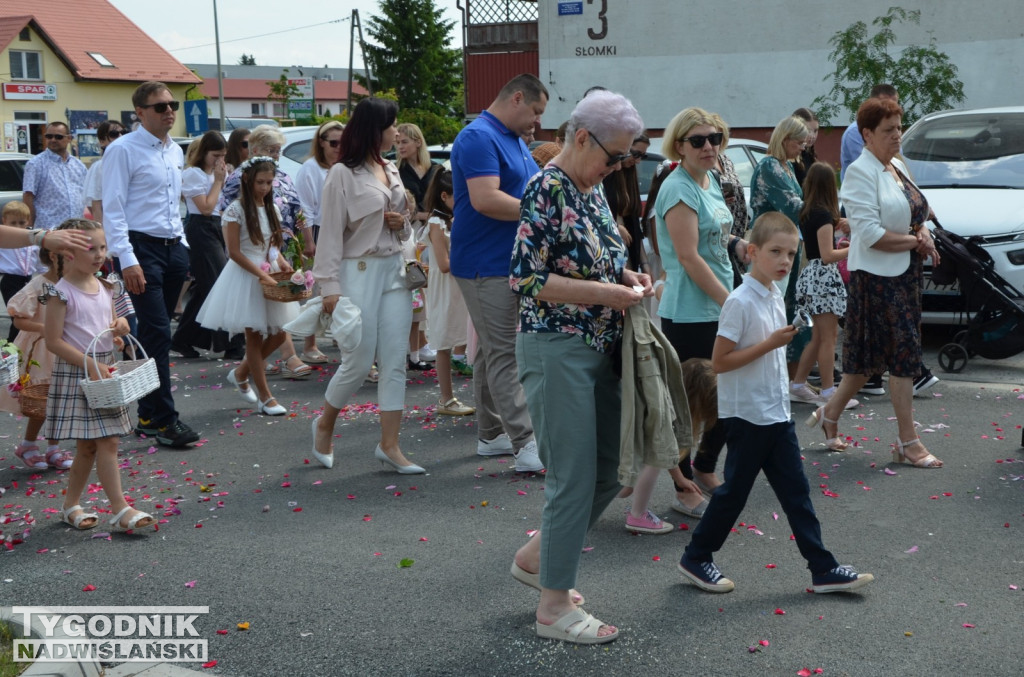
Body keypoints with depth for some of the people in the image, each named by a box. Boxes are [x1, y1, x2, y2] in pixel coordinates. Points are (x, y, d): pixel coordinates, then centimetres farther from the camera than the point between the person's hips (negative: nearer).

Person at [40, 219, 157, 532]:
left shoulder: (105, 287, 8)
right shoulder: (61, 293, -13)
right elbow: (53, 341, -15)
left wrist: (120, 325, -3)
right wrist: (91, 365, -21)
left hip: (104, 369, 7)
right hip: (74, 374, -7)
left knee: (89, 446, 11)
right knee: (106, 442, -9)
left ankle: (71, 505, 24)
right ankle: (120, 509, -5)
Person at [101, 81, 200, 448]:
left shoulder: (176, 151, 15)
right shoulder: (123, 150, -8)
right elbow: (113, 209, -12)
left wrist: (182, 245, 15)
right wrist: (127, 260, -18)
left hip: (174, 248, 7)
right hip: (142, 249, -7)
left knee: (154, 333, 11)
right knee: (158, 334, -10)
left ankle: (148, 416, 19)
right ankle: (163, 419, -5)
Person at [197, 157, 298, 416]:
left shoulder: (272, 208, 8)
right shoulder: (236, 210, -11)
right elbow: (234, 252, -14)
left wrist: (281, 262, -4)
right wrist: (261, 275, -20)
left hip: (270, 274, 7)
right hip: (246, 276, -7)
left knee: (278, 334, 5)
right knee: (255, 336, 0)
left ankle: (241, 373, 28)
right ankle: (265, 396, 7)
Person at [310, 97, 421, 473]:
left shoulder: (391, 171, 13)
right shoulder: (343, 174, -8)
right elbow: (330, 232, -11)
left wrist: (403, 222, -1)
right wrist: (329, 286, -15)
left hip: (394, 272, 7)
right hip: (359, 273, -7)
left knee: (395, 361, 2)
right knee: (358, 362, -2)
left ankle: (389, 445, 6)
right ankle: (324, 424, 24)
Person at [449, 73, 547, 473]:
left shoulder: (513, 141, 18)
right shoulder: (479, 138, -15)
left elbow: (529, 191, 27)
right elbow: (485, 199, -26)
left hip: (512, 263, 10)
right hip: (488, 265, -10)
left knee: (493, 351, 15)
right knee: (504, 355, -10)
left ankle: (492, 435, 23)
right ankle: (527, 447, -11)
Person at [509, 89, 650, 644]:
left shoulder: (592, 188, 12)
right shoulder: (546, 189, -15)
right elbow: (526, 278, -20)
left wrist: (625, 276, 4)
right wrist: (606, 293, -19)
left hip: (599, 349, 9)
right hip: (556, 348, -9)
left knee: (607, 472, 14)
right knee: (574, 479, -3)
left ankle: (535, 557, 33)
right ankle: (554, 607, 11)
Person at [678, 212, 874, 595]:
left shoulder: (775, 297, 8)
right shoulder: (740, 302, -18)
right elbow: (719, 362, -20)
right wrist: (770, 344, -22)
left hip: (777, 414, 8)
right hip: (747, 416, -8)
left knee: (796, 492, 9)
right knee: (735, 491, 3)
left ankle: (823, 569, 12)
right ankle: (695, 559, 19)